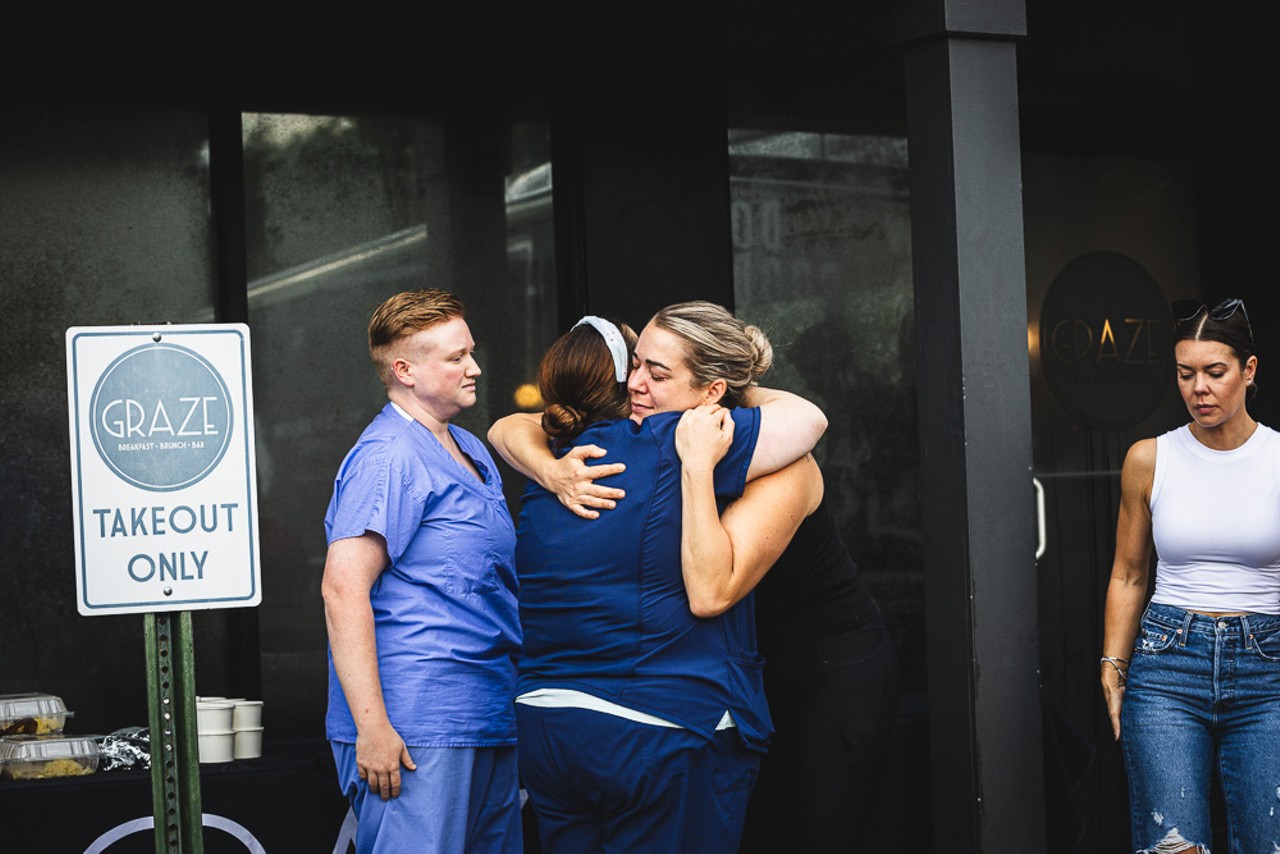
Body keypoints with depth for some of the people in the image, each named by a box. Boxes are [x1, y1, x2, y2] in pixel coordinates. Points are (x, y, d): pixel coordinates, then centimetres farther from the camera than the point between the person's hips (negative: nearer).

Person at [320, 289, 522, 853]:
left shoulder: (471, 450, 18)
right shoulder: (387, 457, -11)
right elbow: (343, 589, -18)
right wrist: (371, 725, -22)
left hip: (490, 723, 9)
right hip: (417, 735, -9)